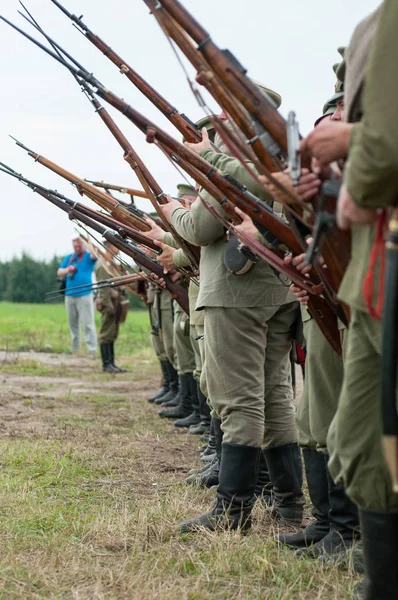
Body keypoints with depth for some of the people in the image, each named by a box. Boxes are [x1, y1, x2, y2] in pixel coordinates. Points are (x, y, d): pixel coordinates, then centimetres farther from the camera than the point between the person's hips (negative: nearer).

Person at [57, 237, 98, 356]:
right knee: (72, 323, 12)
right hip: (70, 295, 6)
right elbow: (59, 272, 14)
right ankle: (75, 349, 21)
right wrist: (67, 270, -6)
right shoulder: (69, 258, 14)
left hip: (85, 295, -6)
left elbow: (95, 256, -24)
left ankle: (92, 349, -11)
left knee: (88, 323, -9)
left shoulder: (88, 256, 0)